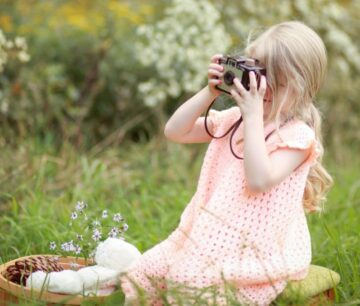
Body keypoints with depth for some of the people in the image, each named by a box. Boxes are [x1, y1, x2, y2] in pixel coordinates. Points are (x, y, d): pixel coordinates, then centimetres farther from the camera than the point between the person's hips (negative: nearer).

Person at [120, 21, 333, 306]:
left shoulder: (297, 135, -13)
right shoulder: (234, 118, 9)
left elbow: (259, 180, -28)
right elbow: (175, 132, 7)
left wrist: (253, 116, -27)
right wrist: (209, 93, -5)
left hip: (255, 252, -7)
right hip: (210, 235, 7)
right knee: (143, 276, -4)